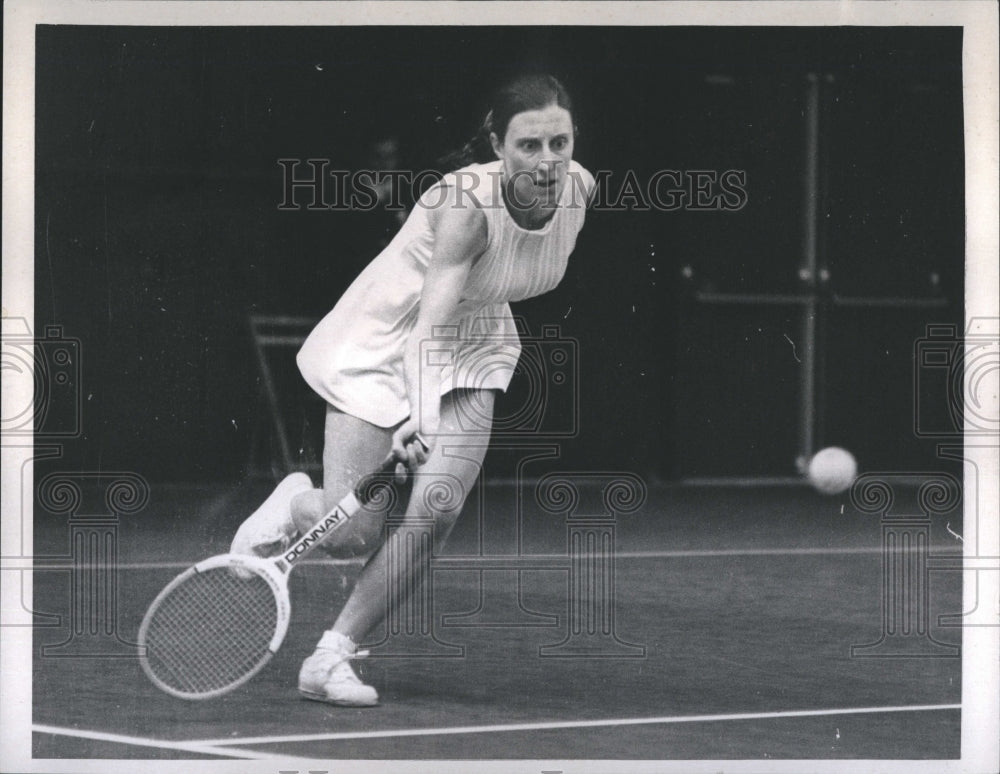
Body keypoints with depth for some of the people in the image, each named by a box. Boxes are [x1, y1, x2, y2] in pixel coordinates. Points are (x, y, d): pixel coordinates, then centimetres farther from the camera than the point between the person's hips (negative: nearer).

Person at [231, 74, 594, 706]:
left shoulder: (579, 187, -14)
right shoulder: (467, 203, -33)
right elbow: (429, 321, -40)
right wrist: (414, 417, -53)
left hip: (472, 350, 5)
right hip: (386, 342, -5)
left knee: (437, 507, -17)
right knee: (351, 536, -8)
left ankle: (332, 657, -5)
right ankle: (293, 505, 30)